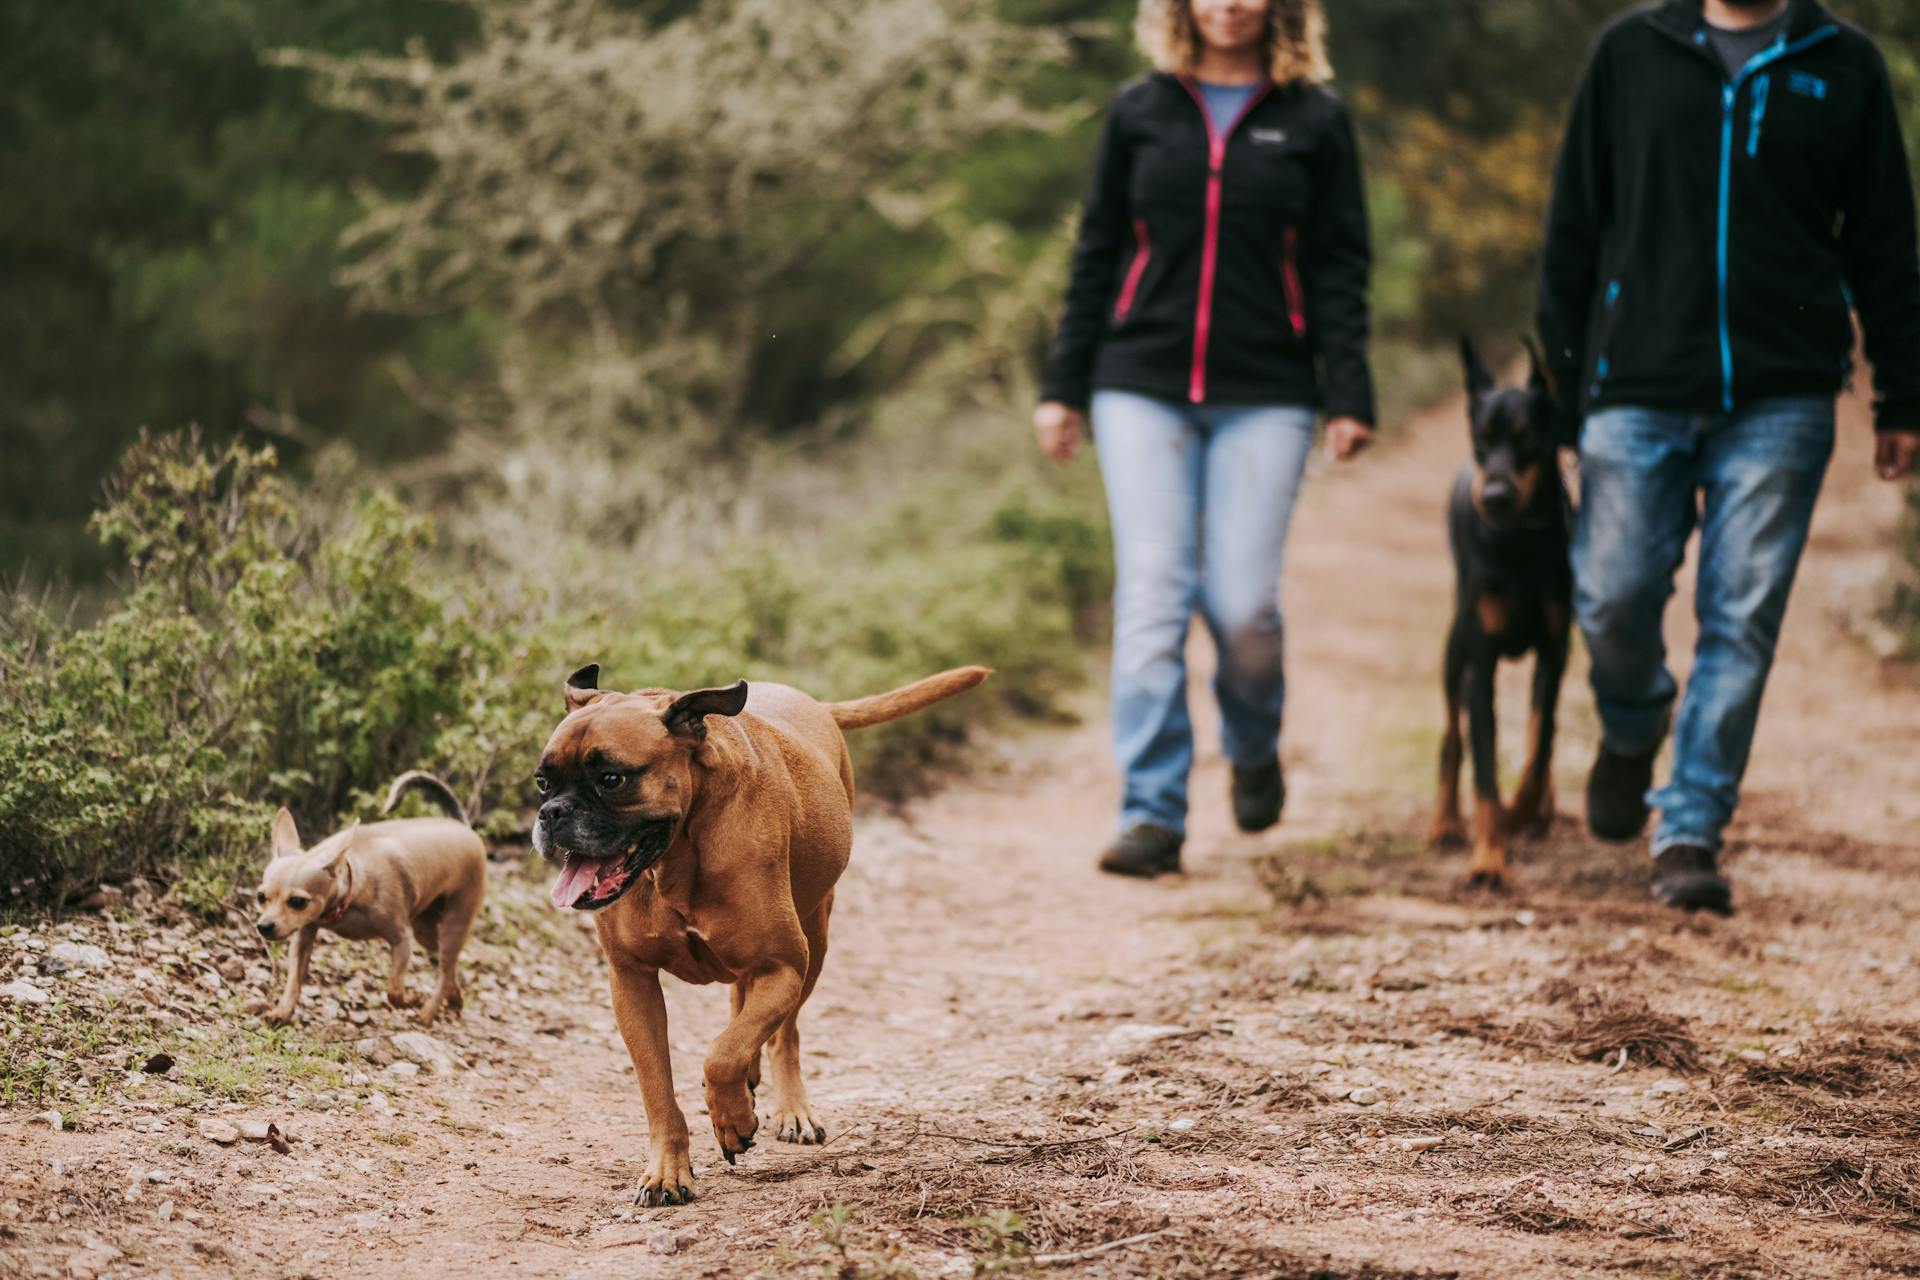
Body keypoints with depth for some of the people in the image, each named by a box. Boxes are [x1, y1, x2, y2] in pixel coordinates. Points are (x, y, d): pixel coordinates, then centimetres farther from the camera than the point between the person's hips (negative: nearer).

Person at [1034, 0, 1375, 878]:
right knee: (1151, 596, -8)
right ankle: (1152, 813, -4)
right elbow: (1098, 255, 12)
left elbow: (1338, 270, 5)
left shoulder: (1314, 122, 6)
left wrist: (1348, 399, -4)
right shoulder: (1139, 113, 9)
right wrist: (1062, 386, 8)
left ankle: (1254, 749, 24)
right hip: (1142, 386, 1)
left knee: (1242, 605, -7)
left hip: (1264, 396, -1)